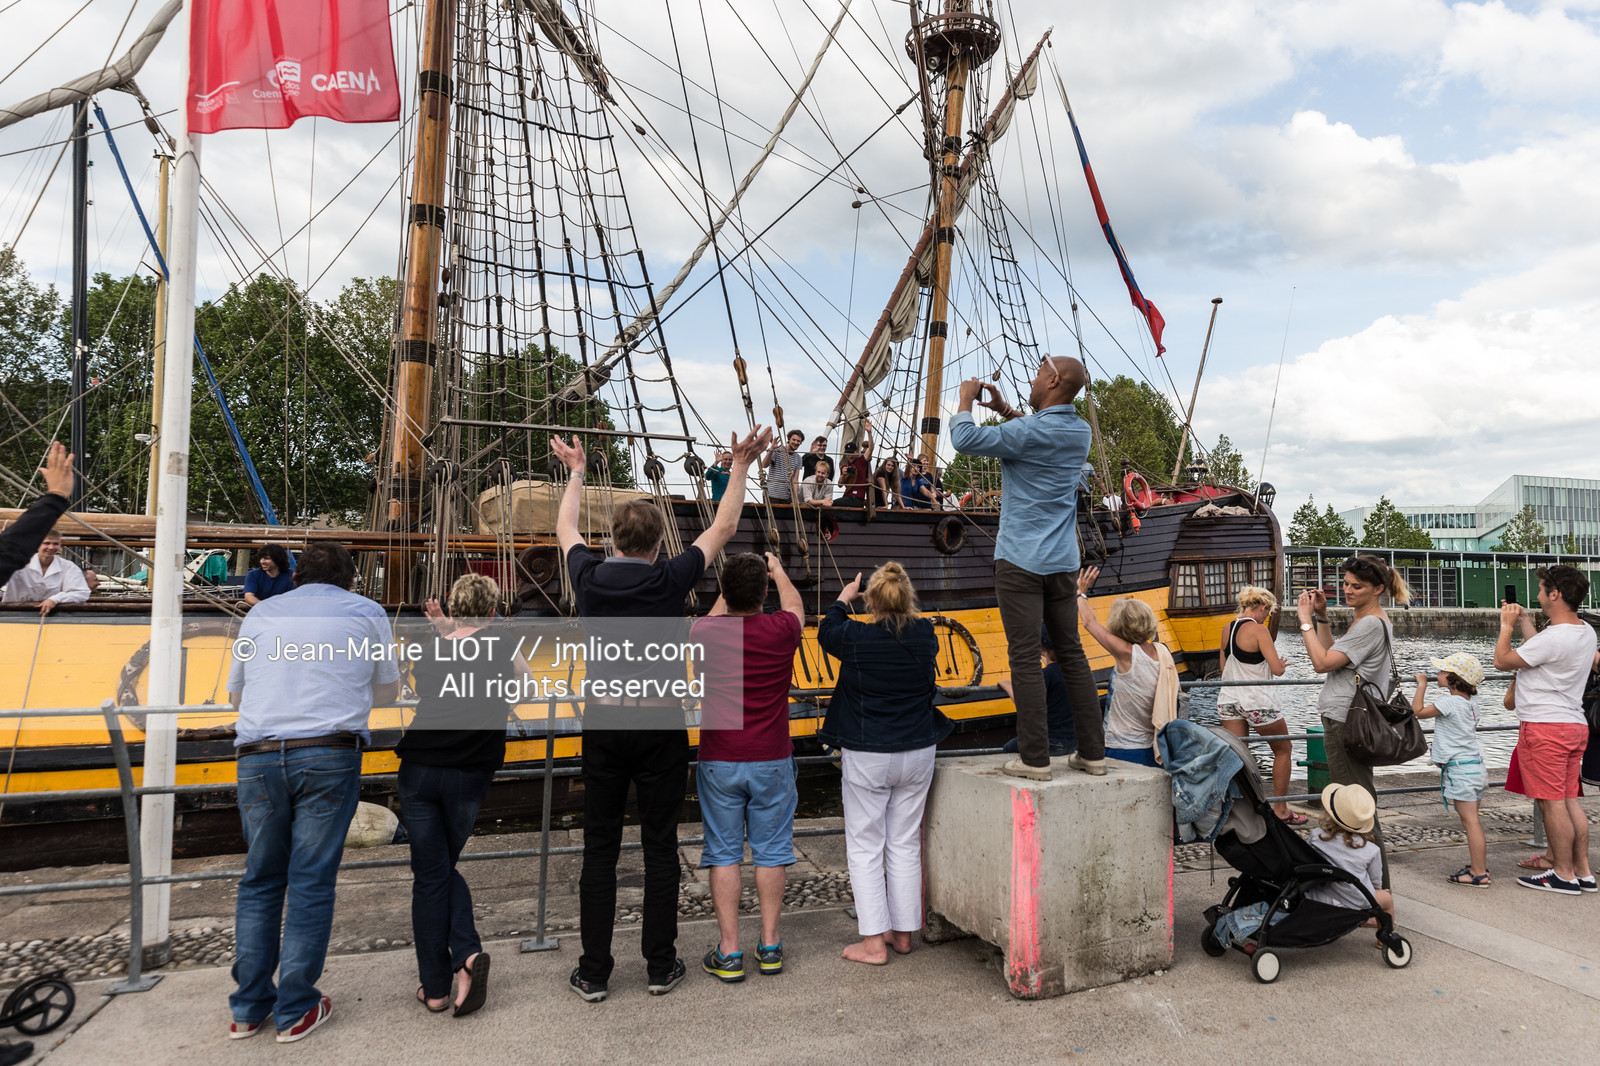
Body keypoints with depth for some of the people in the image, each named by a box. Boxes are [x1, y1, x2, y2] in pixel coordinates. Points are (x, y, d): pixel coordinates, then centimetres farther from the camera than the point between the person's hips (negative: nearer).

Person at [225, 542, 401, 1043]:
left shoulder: (262, 613, 16)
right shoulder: (366, 612, 9)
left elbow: (235, 693, 24)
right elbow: (387, 691, 18)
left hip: (258, 757, 3)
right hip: (328, 756, -2)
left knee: (260, 880, 15)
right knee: (311, 883, 4)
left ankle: (249, 1007, 21)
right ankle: (296, 1010, 11)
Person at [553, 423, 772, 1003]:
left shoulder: (590, 578, -2)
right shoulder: (670, 579, -7)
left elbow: (565, 529, 20)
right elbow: (723, 527, 6)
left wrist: (576, 472, 33)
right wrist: (740, 466, 15)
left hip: (603, 721, 2)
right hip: (660, 724, -2)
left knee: (600, 848, 8)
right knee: (660, 847, 7)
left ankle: (594, 972, 15)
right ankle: (660, 966, 17)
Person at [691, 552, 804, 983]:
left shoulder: (703, 632, -8)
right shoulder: (781, 631, -9)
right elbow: (795, 604, 16)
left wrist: (731, 585, 32)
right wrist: (778, 571, 33)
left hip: (718, 761, 0)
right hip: (771, 760, 0)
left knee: (723, 853, 7)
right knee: (770, 850, 11)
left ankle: (729, 952, 11)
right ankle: (769, 945, 18)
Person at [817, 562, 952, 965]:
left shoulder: (857, 638, -15)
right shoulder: (925, 638, -7)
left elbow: (826, 632, 7)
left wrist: (843, 599, 23)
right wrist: (904, 609, 29)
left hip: (867, 758, -4)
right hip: (917, 754, 4)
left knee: (864, 848, 6)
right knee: (905, 844, 14)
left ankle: (873, 942, 8)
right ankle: (903, 932, 24)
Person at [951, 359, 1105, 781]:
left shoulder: (1026, 433, -14)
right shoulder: (1080, 432, 10)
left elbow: (964, 438, -9)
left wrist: (966, 399, 7)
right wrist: (1002, 409, 23)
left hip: (1021, 560, -7)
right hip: (1063, 561, 7)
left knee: (1024, 657, -5)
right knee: (1071, 654, 11)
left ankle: (1034, 758, -4)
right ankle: (1092, 752, 15)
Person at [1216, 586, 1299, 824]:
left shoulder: (1227, 629, 6)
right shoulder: (1259, 630, -15)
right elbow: (1277, 670, -16)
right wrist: (1281, 662, 5)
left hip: (1229, 699, 6)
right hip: (1258, 701, -6)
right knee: (1283, 751, 16)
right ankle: (1280, 809, 23)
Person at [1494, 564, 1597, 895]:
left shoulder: (1553, 638, -20)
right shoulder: (1586, 632, 10)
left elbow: (1502, 661, -11)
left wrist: (1506, 626, 1)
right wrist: (1525, 623, 24)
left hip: (1545, 726, -9)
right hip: (1575, 725, 9)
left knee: (1552, 803, -2)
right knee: (1570, 800, 13)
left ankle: (1564, 875, 4)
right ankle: (1583, 872, 18)